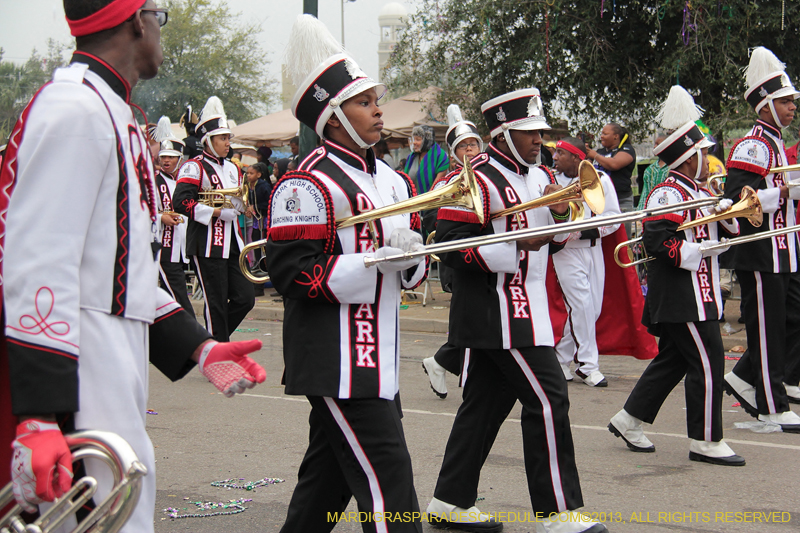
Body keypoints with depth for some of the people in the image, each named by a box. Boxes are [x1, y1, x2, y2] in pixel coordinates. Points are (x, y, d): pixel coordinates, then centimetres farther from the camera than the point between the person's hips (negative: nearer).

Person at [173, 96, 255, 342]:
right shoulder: (194, 167, -7)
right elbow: (181, 202, -19)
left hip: (232, 245, 8)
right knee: (216, 305, -4)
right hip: (207, 246, -8)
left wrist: (239, 202, 4)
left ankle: (211, 340, 20)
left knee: (245, 298, 4)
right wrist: (216, 213, -20)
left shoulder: (232, 169, 18)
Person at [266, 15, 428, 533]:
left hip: (378, 356, 9)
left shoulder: (392, 181, 16)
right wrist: (372, 262, -23)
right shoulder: (309, 183, -12)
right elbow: (291, 272, -17)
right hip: (338, 360, -9)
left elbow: (414, 272, 20)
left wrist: (411, 256, -4)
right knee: (386, 474, -10)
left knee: (330, 471, 16)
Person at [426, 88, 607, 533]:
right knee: (548, 400, -10)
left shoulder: (539, 176, 14)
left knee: (486, 404, 13)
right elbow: (451, 246, -20)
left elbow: (551, 242, 21)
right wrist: (516, 244, -24)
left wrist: (559, 215, -1)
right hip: (497, 312, -9)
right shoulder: (479, 180, -14)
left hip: (525, 310, 9)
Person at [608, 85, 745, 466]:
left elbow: (730, 231, 19)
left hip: (696, 293, 10)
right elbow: (657, 241, -23)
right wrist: (700, 251, -25)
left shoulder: (699, 191, 17)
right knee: (707, 363, -7)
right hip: (681, 295, -10)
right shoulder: (668, 193, -14)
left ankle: (629, 420, 24)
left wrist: (727, 214, -2)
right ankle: (706, 441, 0)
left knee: (674, 360, 15)